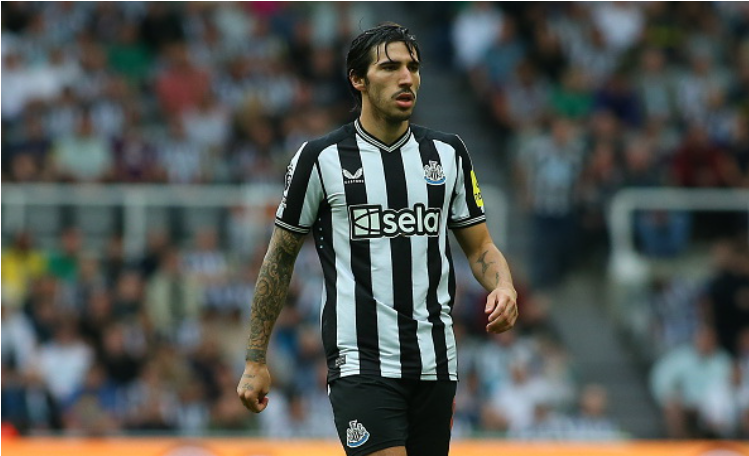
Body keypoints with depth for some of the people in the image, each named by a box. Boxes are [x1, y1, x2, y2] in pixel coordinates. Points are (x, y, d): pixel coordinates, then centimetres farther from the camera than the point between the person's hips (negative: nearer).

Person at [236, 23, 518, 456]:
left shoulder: (448, 153, 10)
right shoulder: (321, 158, -1)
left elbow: (480, 246, 15)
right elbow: (281, 258, 6)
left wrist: (503, 287, -8)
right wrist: (256, 361, 5)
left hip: (435, 364, 4)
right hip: (360, 366, -4)